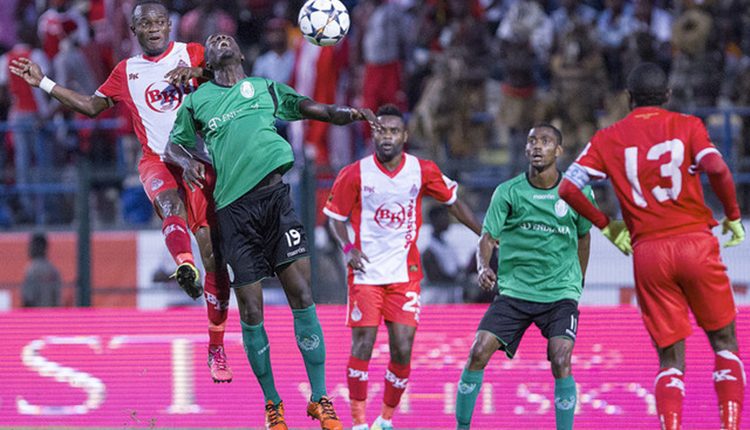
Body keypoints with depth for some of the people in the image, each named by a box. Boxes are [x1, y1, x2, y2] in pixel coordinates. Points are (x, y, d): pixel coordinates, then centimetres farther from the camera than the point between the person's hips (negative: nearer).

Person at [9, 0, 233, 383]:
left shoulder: (191, 53, 10)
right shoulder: (126, 72, 19)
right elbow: (91, 105, 27)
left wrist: (196, 71, -20)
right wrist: (42, 82, 22)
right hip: (157, 160, 1)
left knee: (213, 254, -4)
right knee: (170, 199, -38)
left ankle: (216, 348, 5)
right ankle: (185, 266, -66)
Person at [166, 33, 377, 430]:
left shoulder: (265, 88, 17)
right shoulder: (197, 102, 16)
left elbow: (308, 108, 21)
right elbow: (174, 143, 23)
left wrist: (344, 113, 1)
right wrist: (186, 160, 0)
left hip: (274, 195, 0)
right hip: (233, 208, 0)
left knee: (302, 297, -10)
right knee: (251, 312, -2)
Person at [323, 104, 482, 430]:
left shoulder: (423, 171, -1)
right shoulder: (355, 174, -6)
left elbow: (452, 202, 14)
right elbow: (335, 217, 5)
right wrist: (349, 248, -12)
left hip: (405, 273, 2)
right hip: (366, 272, -2)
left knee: (402, 351, -4)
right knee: (363, 346, -8)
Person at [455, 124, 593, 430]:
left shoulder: (577, 192, -2)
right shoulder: (508, 192, -5)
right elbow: (488, 237, -7)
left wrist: (578, 285, 22)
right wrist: (483, 268, -28)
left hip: (560, 294, -1)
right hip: (513, 290, 1)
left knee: (561, 361, -20)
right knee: (478, 353, -11)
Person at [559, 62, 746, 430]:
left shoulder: (608, 139, 8)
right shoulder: (687, 126, 3)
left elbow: (567, 188, 0)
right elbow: (717, 169, -14)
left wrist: (604, 225, 12)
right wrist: (733, 217, 0)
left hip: (647, 252, 1)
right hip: (696, 242, -1)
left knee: (671, 360, 7)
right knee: (724, 343, 14)